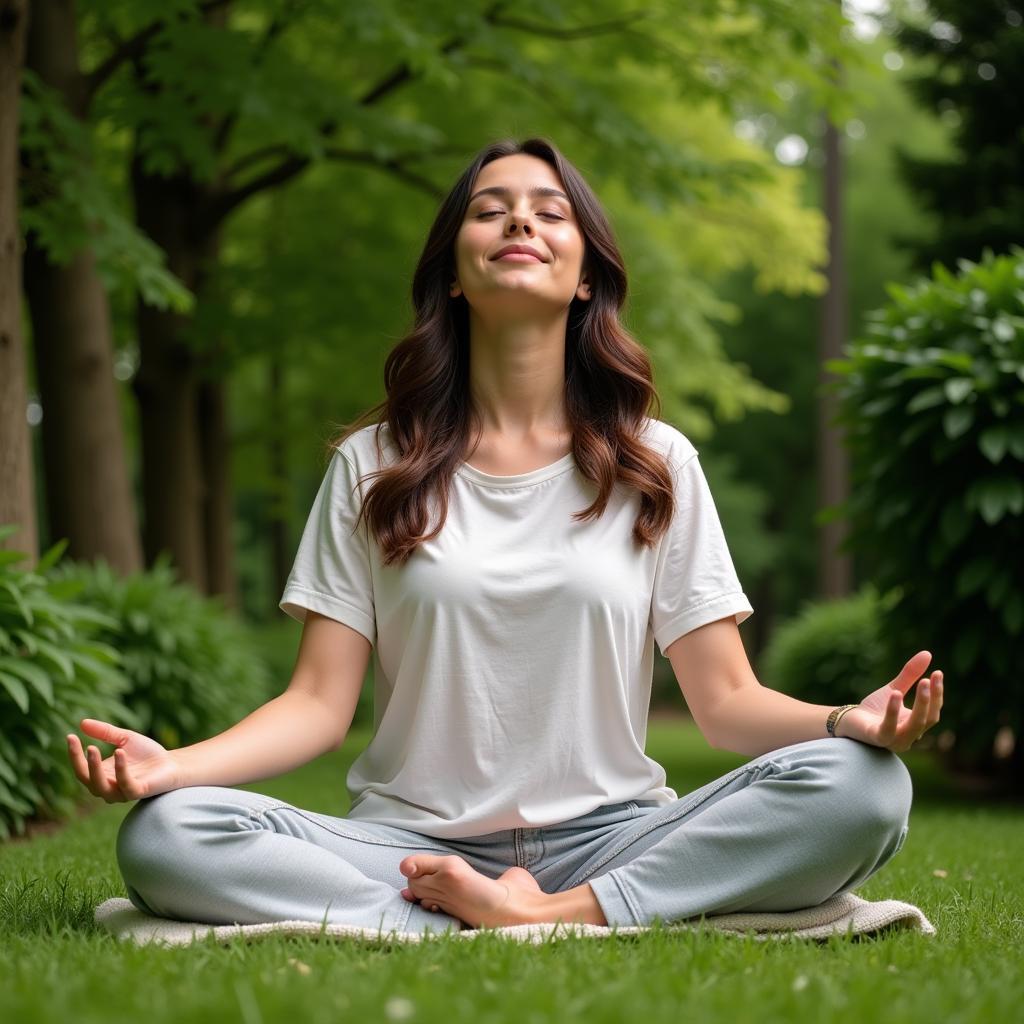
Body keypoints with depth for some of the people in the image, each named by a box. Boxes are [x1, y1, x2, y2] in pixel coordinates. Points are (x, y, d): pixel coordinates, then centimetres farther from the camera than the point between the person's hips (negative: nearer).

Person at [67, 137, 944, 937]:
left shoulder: (658, 463, 9)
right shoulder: (372, 466, 8)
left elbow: (726, 702, 3)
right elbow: (320, 704, 1)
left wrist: (850, 720, -19)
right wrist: (169, 764, -18)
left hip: (609, 840, 1)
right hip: (413, 845, 0)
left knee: (859, 788, -26)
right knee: (161, 836, -27)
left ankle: (564, 913, -27)